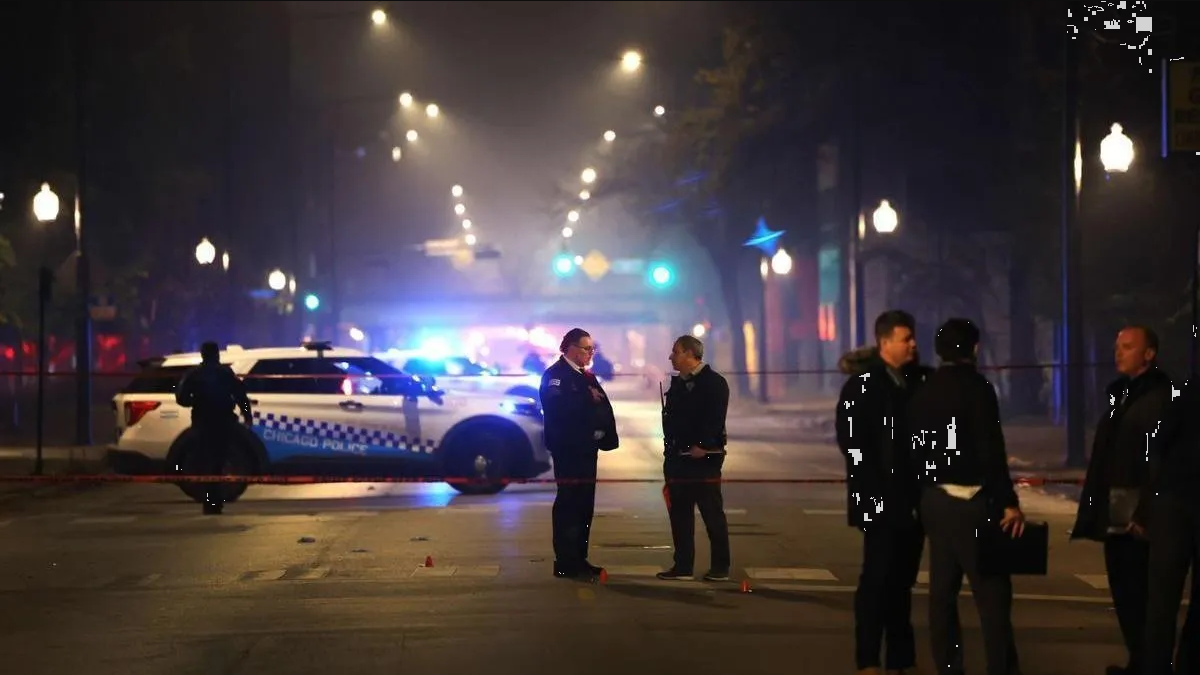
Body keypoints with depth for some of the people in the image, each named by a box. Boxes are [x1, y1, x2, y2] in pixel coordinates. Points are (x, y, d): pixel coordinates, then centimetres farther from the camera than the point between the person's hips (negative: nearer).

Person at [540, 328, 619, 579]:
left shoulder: (586, 377, 19)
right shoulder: (555, 375, -8)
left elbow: (604, 409, 10)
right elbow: (559, 408, -23)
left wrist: (605, 433, -8)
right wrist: (589, 399, -14)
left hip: (587, 447, 9)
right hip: (567, 448, -9)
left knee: (584, 504, 10)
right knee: (569, 502, -8)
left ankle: (578, 558, 17)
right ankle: (565, 563, -7)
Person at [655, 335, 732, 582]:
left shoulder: (714, 383, -9)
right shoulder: (677, 383, 15)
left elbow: (715, 419, -17)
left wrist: (702, 446, -23)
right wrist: (670, 447, 10)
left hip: (704, 458, -8)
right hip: (677, 458, 8)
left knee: (712, 513, -2)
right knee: (679, 513, 8)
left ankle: (720, 567, 3)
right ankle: (682, 565, 13)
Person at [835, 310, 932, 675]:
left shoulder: (920, 379, 9)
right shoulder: (862, 384, -6)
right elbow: (851, 441, -11)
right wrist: (875, 489, -15)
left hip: (913, 497, 5)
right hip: (881, 499, -5)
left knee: (902, 578, 10)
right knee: (878, 578, -3)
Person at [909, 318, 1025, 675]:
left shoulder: (923, 392, 9)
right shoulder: (976, 387, -11)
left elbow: (918, 449, 12)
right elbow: (991, 452, -16)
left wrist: (926, 491, 18)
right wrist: (1009, 502, -14)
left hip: (933, 499, 7)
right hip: (970, 500, -7)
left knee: (942, 589, 9)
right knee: (992, 590, -6)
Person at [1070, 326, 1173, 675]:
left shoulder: (1159, 398, -10)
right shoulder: (1121, 395, 17)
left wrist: (1145, 513, -22)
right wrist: (1095, 507, 15)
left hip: (1138, 515, -9)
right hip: (1115, 515, 9)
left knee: (1139, 593, -6)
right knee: (1124, 590, 12)